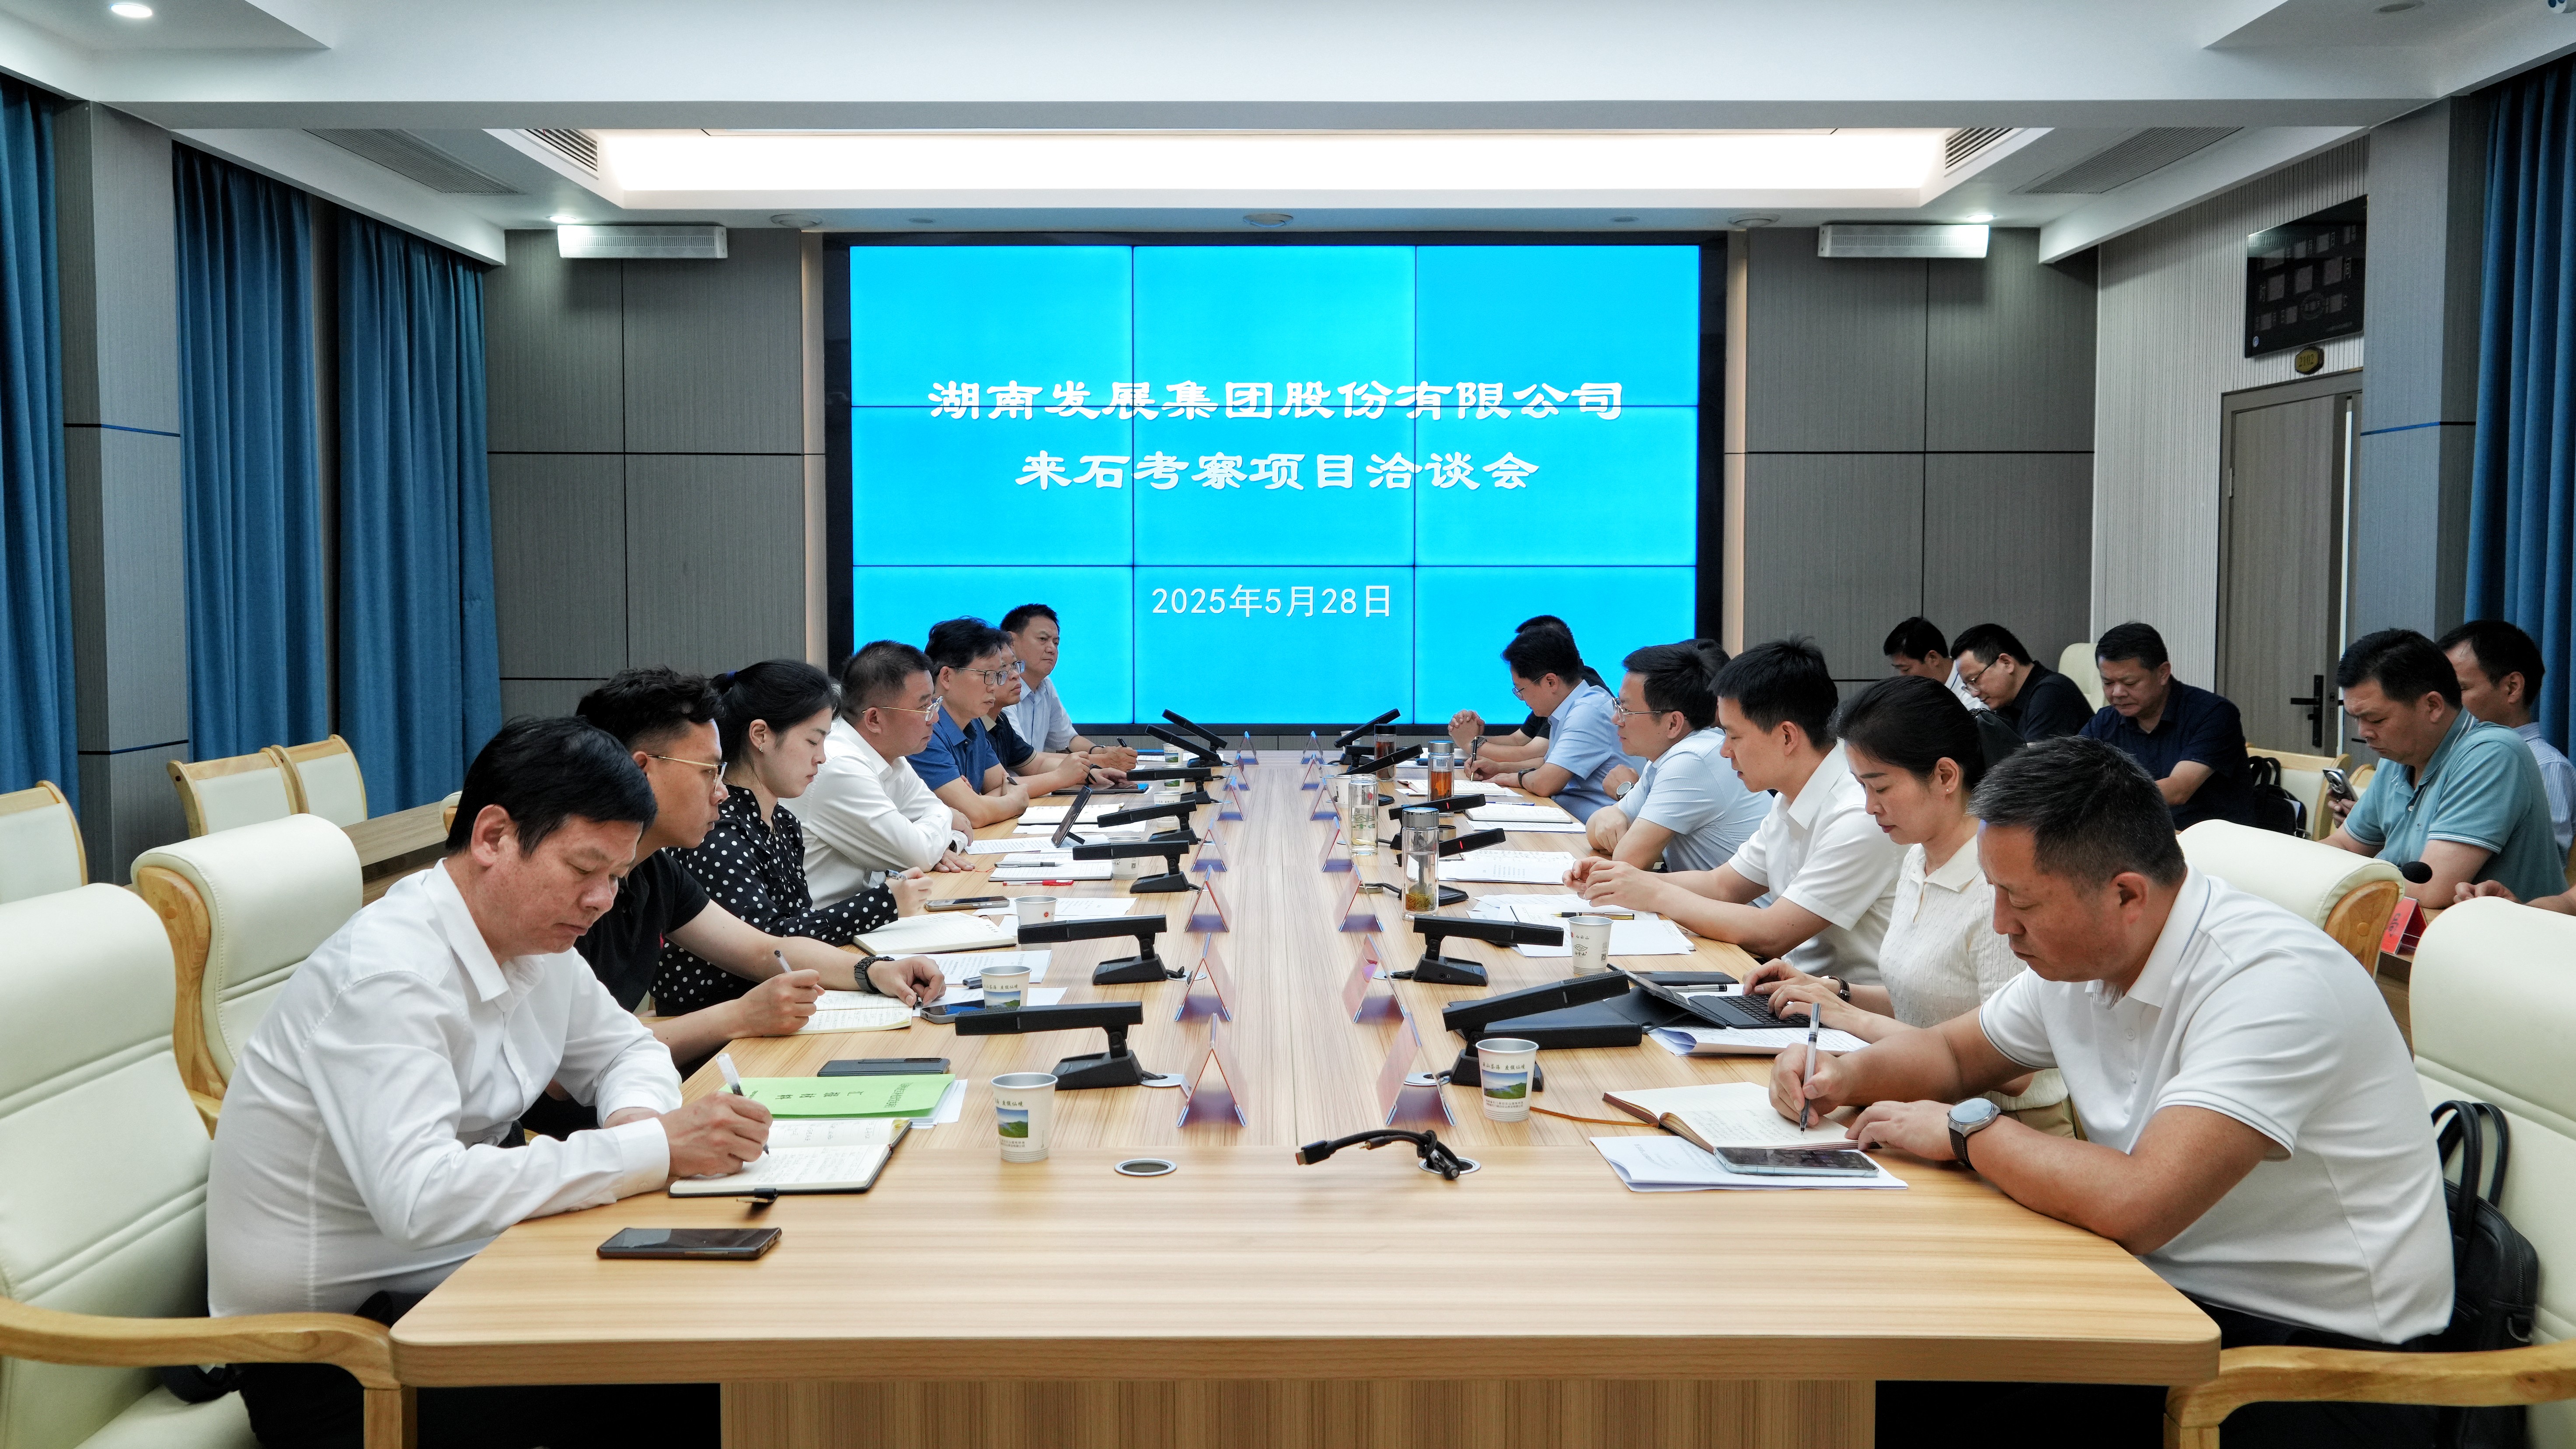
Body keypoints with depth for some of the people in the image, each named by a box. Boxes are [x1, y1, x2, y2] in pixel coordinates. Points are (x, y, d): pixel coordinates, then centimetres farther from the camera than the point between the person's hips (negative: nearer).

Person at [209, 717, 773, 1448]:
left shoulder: (533, 936, 2)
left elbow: (626, 1050, 17)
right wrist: (654, 1149, -32)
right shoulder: (385, 971, -24)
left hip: (448, 1276, 8)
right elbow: (420, 1196, -35)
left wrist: (638, 1114, -7)